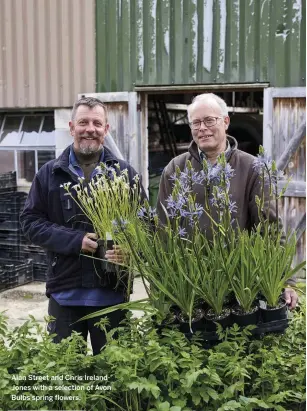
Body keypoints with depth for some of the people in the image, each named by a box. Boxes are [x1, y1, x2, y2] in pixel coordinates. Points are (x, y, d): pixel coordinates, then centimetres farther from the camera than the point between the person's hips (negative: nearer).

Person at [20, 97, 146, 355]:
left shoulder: (124, 172, 3)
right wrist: (74, 239, -13)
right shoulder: (50, 173, 4)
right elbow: (31, 221, 1)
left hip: (111, 291, 0)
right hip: (65, 292, 1)